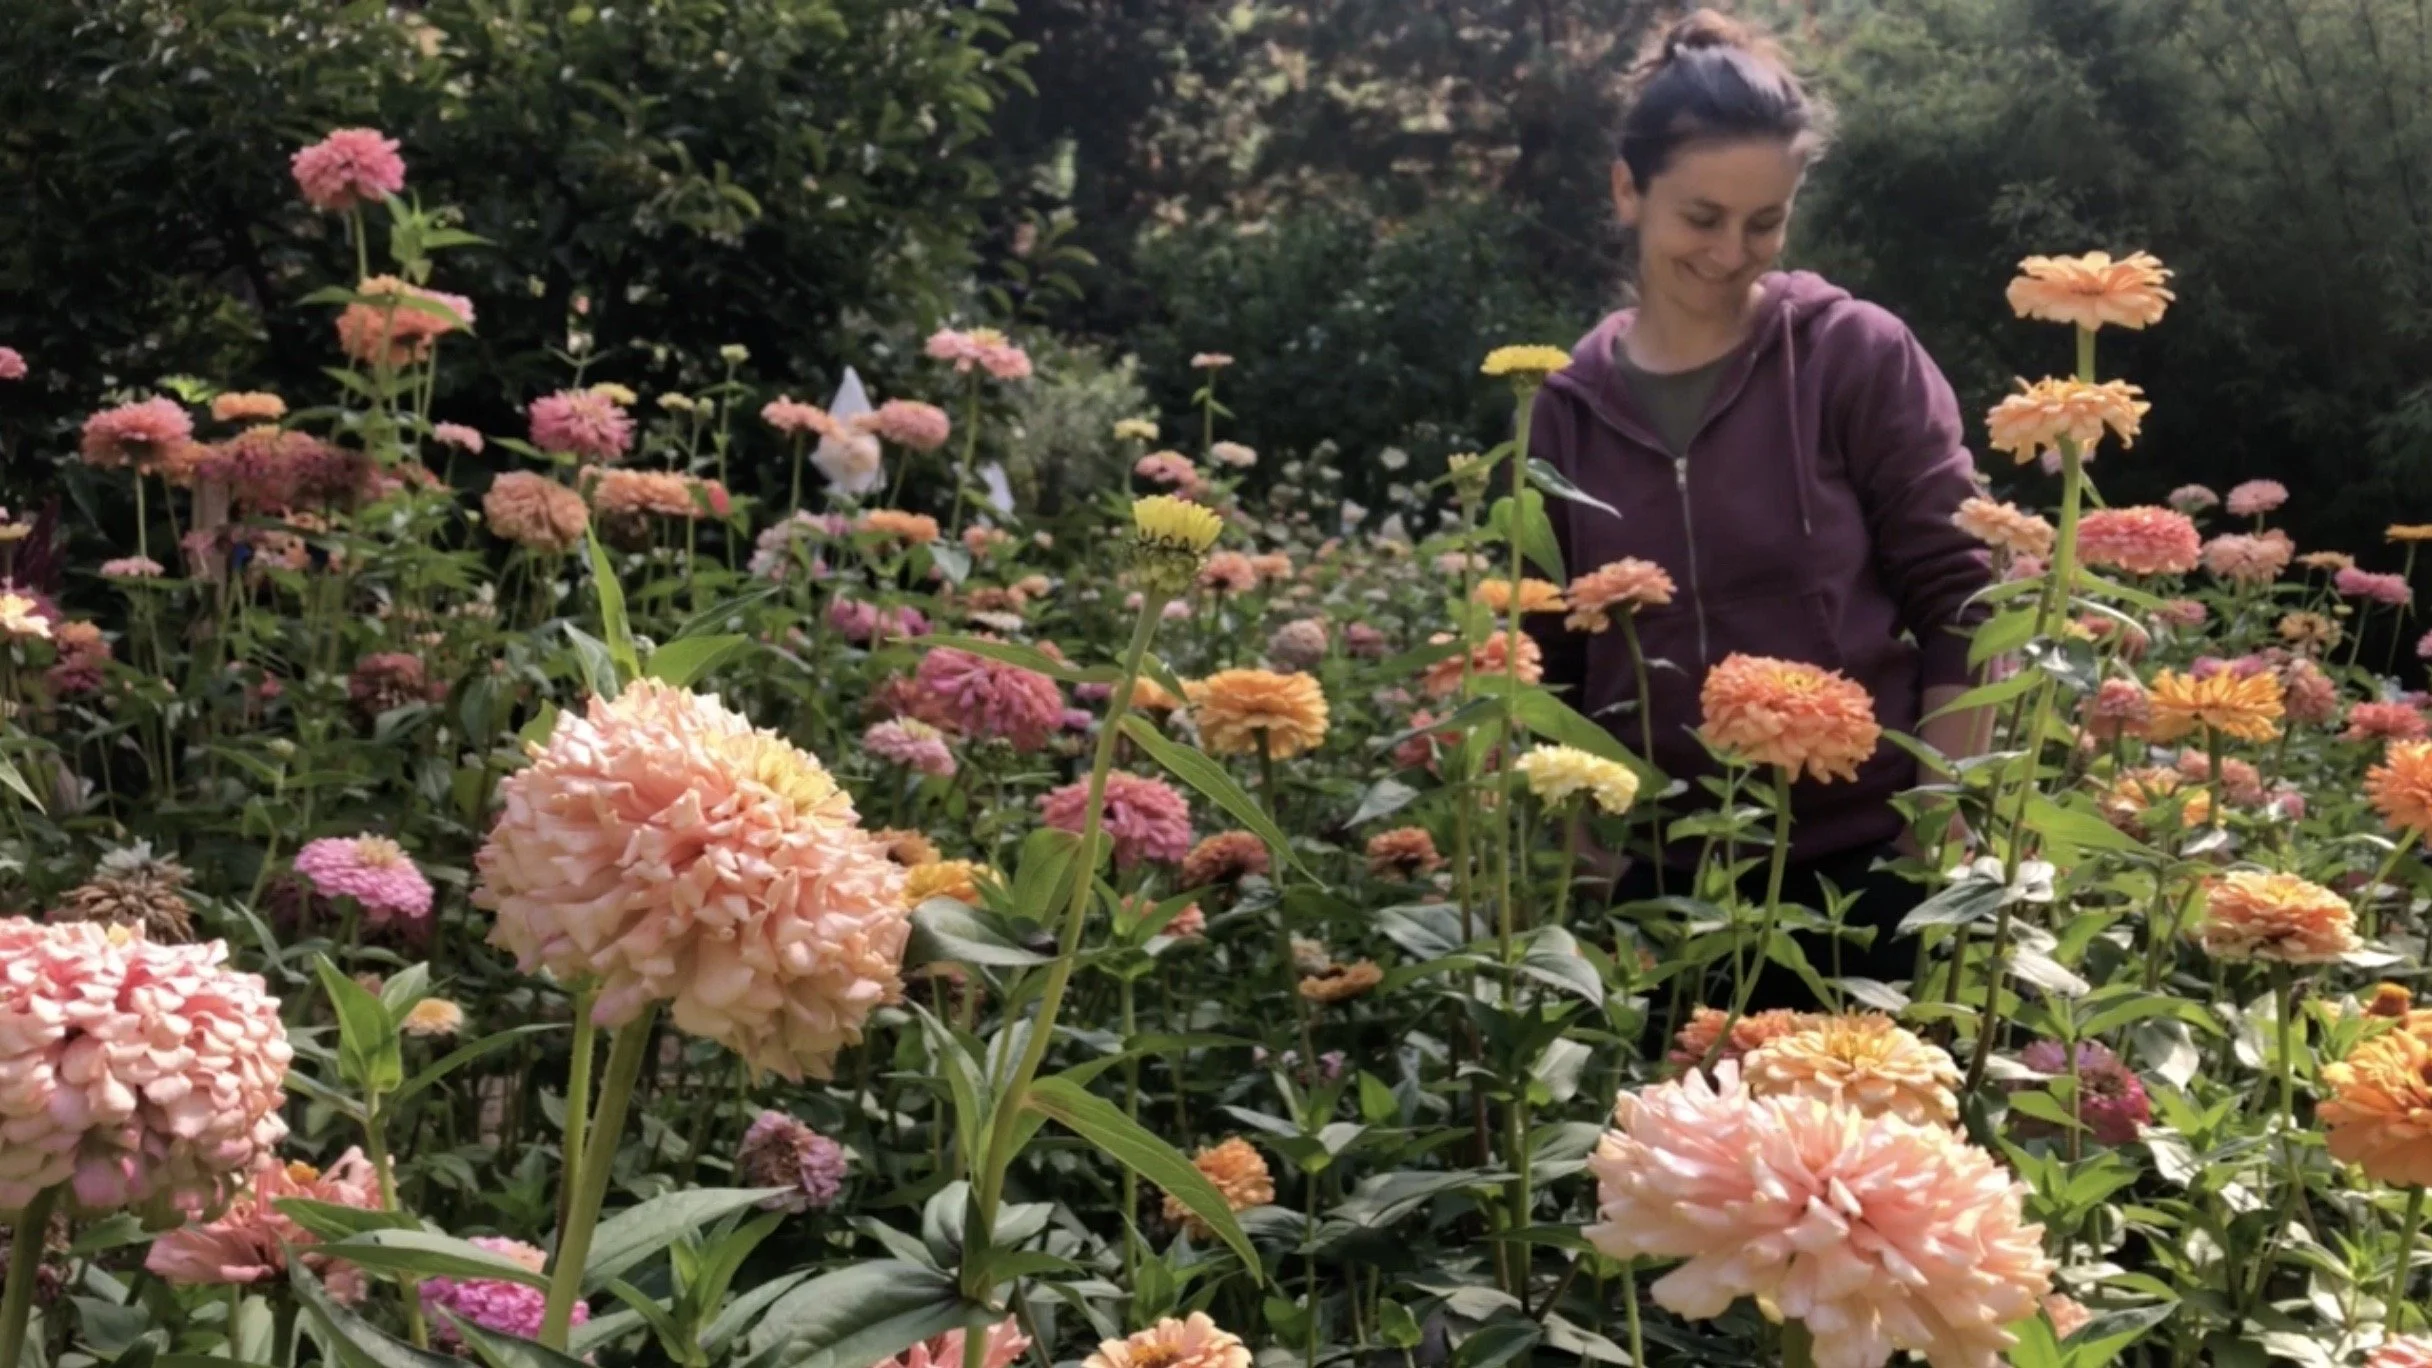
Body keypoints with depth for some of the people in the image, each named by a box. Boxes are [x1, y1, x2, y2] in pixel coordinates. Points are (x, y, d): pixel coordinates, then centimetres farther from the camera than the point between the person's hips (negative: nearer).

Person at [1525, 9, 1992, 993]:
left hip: (1863, 865, -3)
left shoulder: (1860, 357, -4)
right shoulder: (1570, 404, 5)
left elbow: (1956, 606, -4)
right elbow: (1554, 665, 11)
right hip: (1658, 876, 3)